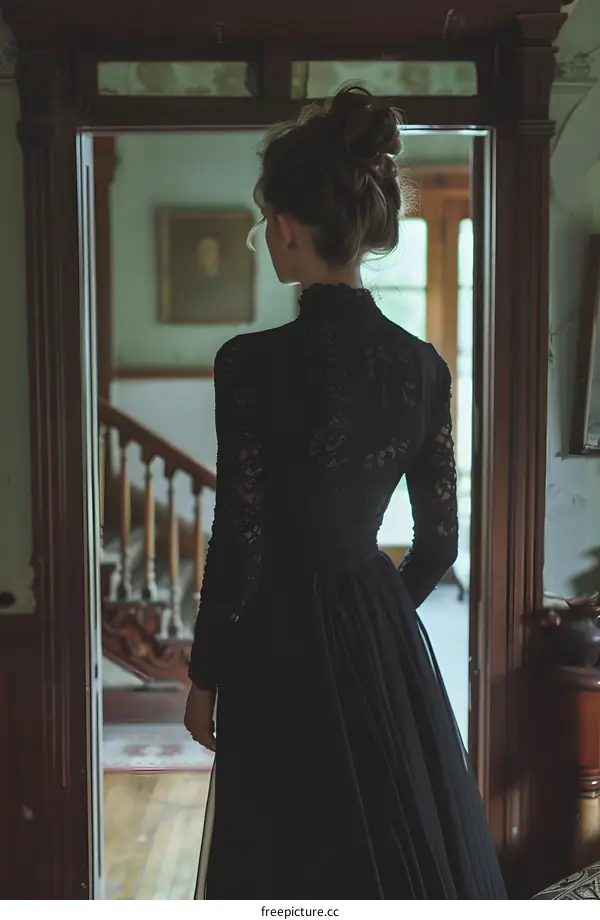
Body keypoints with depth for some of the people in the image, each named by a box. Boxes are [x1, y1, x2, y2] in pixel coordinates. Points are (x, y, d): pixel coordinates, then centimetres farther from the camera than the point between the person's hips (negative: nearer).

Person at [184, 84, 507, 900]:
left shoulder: (253, 362, -18)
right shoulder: (422, 364, -2)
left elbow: (239, 544, -15)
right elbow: (439, 541, 3)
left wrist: (205, 676, -1)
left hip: (283, 645, -5)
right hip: (388, 638, 6)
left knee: (303, 865, 11)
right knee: (419, 845, 21)